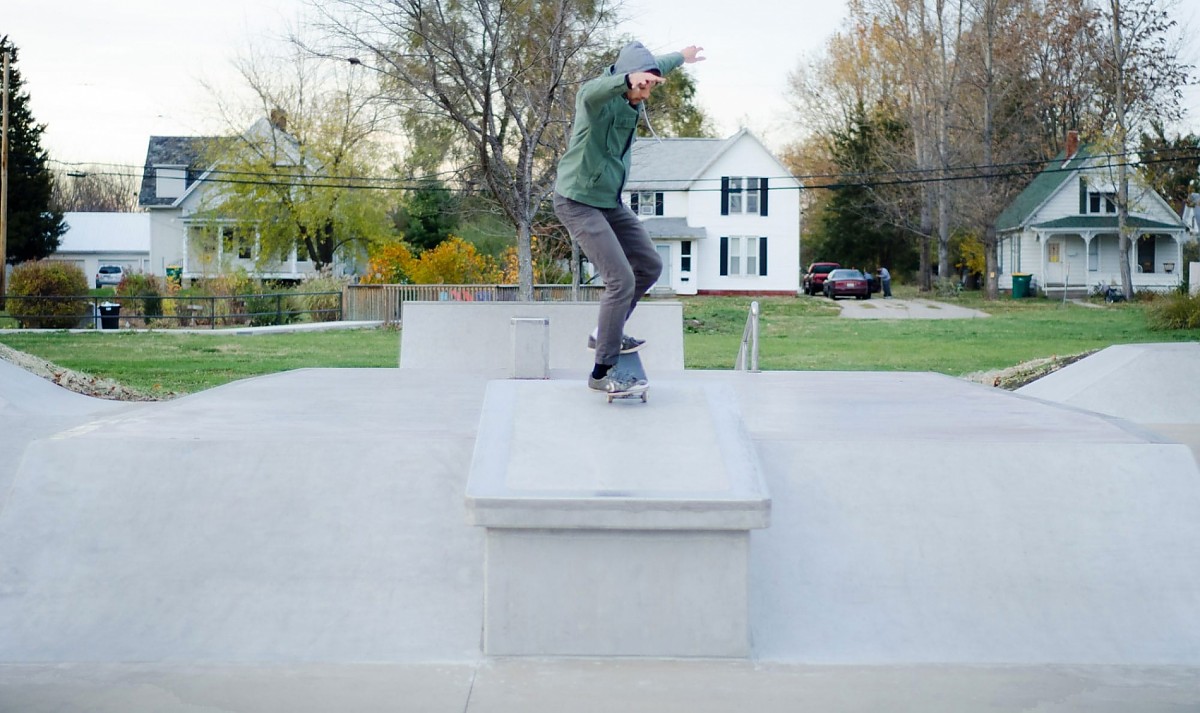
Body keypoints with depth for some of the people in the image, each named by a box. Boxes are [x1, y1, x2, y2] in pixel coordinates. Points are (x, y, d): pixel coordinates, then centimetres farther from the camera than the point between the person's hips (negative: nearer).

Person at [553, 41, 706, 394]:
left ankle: (605, 334, 30)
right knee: (621, 280, -16)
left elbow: (653, 66, 24)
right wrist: (628, 79, -68)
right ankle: (602, 371, -8)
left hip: (611, 201, 9)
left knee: (649, 266, 16)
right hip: (578, 201, -9)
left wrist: (681, 57, 42)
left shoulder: (633, 102, 2)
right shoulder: (599, 96, -22)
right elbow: (592, 92, -49)